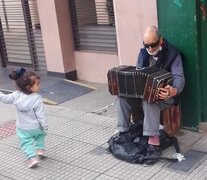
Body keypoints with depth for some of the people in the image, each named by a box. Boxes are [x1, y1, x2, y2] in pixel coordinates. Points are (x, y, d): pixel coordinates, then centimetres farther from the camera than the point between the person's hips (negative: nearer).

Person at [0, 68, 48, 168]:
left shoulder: (16, 95, -16)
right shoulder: (37, 99, -25)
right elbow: (40, 115, -20)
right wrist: (45, 126, -8)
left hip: (22, 128, 2)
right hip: (36, 127, -1)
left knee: (26, 143, 13)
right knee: (40, 135, 29)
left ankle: (32, 158, 0)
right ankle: (40, 149, 21)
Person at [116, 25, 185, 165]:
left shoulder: (172, 53, -13)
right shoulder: (144, 52, 7)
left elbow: (179, 77, -22)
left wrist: (174, 90, -45)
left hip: (164, 94, -6)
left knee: (149, 101, -38)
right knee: (122, 96, -19)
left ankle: (154, 144, -40)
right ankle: (123, 134, -13)